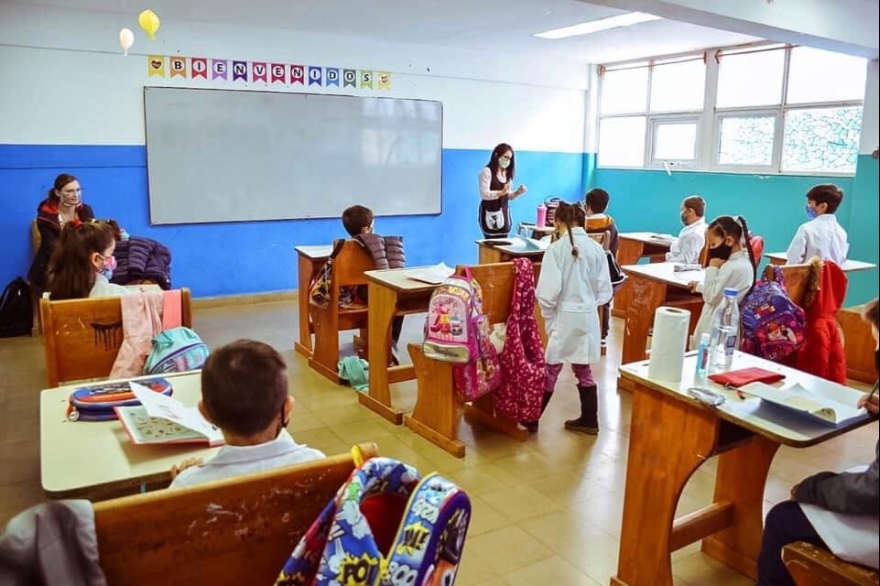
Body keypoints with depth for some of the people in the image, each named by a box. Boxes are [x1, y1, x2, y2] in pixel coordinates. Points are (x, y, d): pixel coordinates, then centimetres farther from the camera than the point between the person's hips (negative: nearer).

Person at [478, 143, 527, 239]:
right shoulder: (487, 171, -7)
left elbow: (508, 196, 16)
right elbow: (484, 194, -16)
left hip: (503, 214, 6)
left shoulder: (507, 174, 13)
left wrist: (517, 193, -5)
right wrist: (501, 192, -29)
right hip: (490, 214, -6)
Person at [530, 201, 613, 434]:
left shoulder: (556, 249, -13)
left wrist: (547, 311, 1)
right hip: (589, 316, 4)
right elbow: (605, 291, 3)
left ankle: (532, 419, 20)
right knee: (583, 369, 18)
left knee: (551, 369, 7)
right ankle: (589, 420, 28)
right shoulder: (597, 248, -1)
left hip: (564, 316, -4)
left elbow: (548, 291, -16)